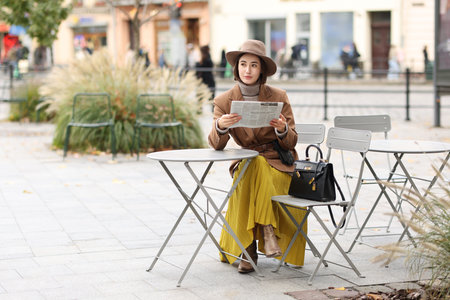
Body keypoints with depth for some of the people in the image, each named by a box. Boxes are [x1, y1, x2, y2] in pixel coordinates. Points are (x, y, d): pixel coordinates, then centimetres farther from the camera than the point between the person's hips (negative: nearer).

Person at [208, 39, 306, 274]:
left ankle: (248, 251, -27)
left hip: (278, 162, -1)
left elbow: (291, 143, -1)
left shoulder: (278, 97, -1)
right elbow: (216, 144, -12)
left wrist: (283, 130, -25)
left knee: (253, 177, -33)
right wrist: (220, 126, -35)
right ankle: (267, 232, -30)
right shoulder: (224, 101, 0)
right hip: (245, 163, 1)